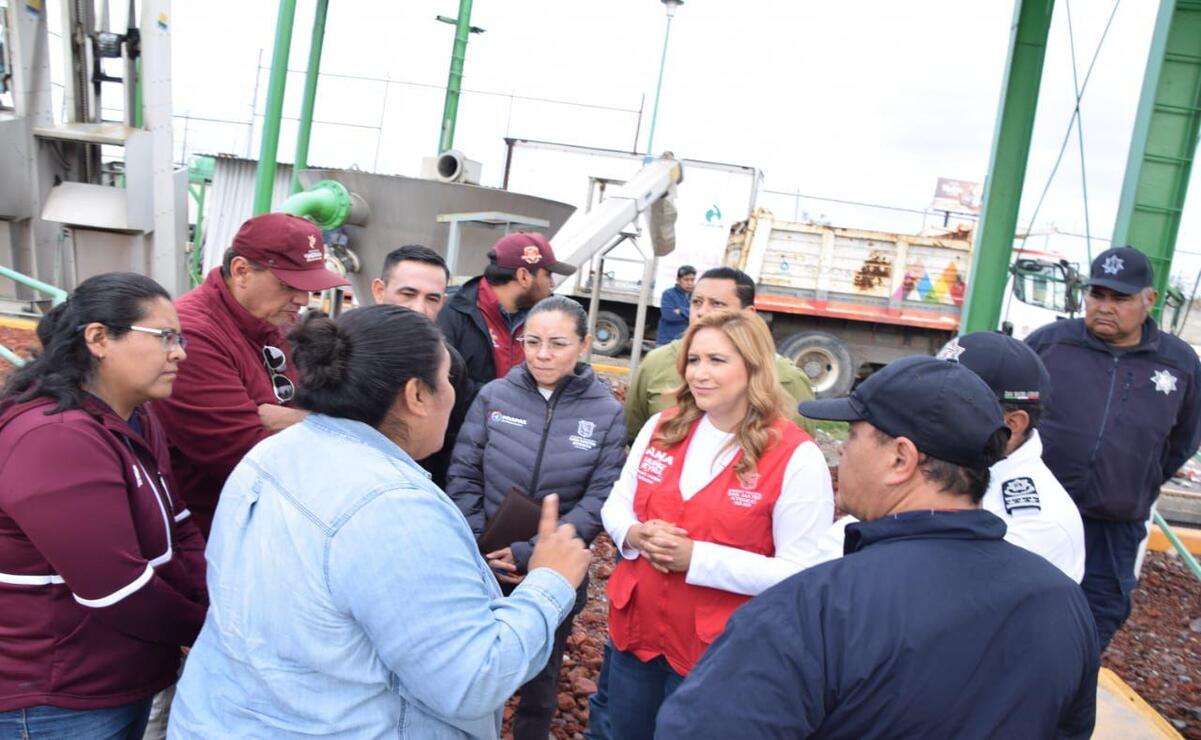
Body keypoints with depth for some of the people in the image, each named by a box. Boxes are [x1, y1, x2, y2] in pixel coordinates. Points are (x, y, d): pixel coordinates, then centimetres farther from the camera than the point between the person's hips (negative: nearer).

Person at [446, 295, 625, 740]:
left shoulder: (606, 412, -8)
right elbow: (463, 477, -4)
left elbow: (599, 500, -12)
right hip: (484, 570, 1)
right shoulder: (494, 395, -6)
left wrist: (531, 553, -18)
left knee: (541, 676, 21)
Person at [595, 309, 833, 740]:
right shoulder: (661, 428, 0)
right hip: (635, 629, 5)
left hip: (717, 654, -5)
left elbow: (800, 573, -20)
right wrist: (634, 535, -15)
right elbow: (616, 504, 9)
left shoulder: (797, 458, -17)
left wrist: (696, 558, -27)